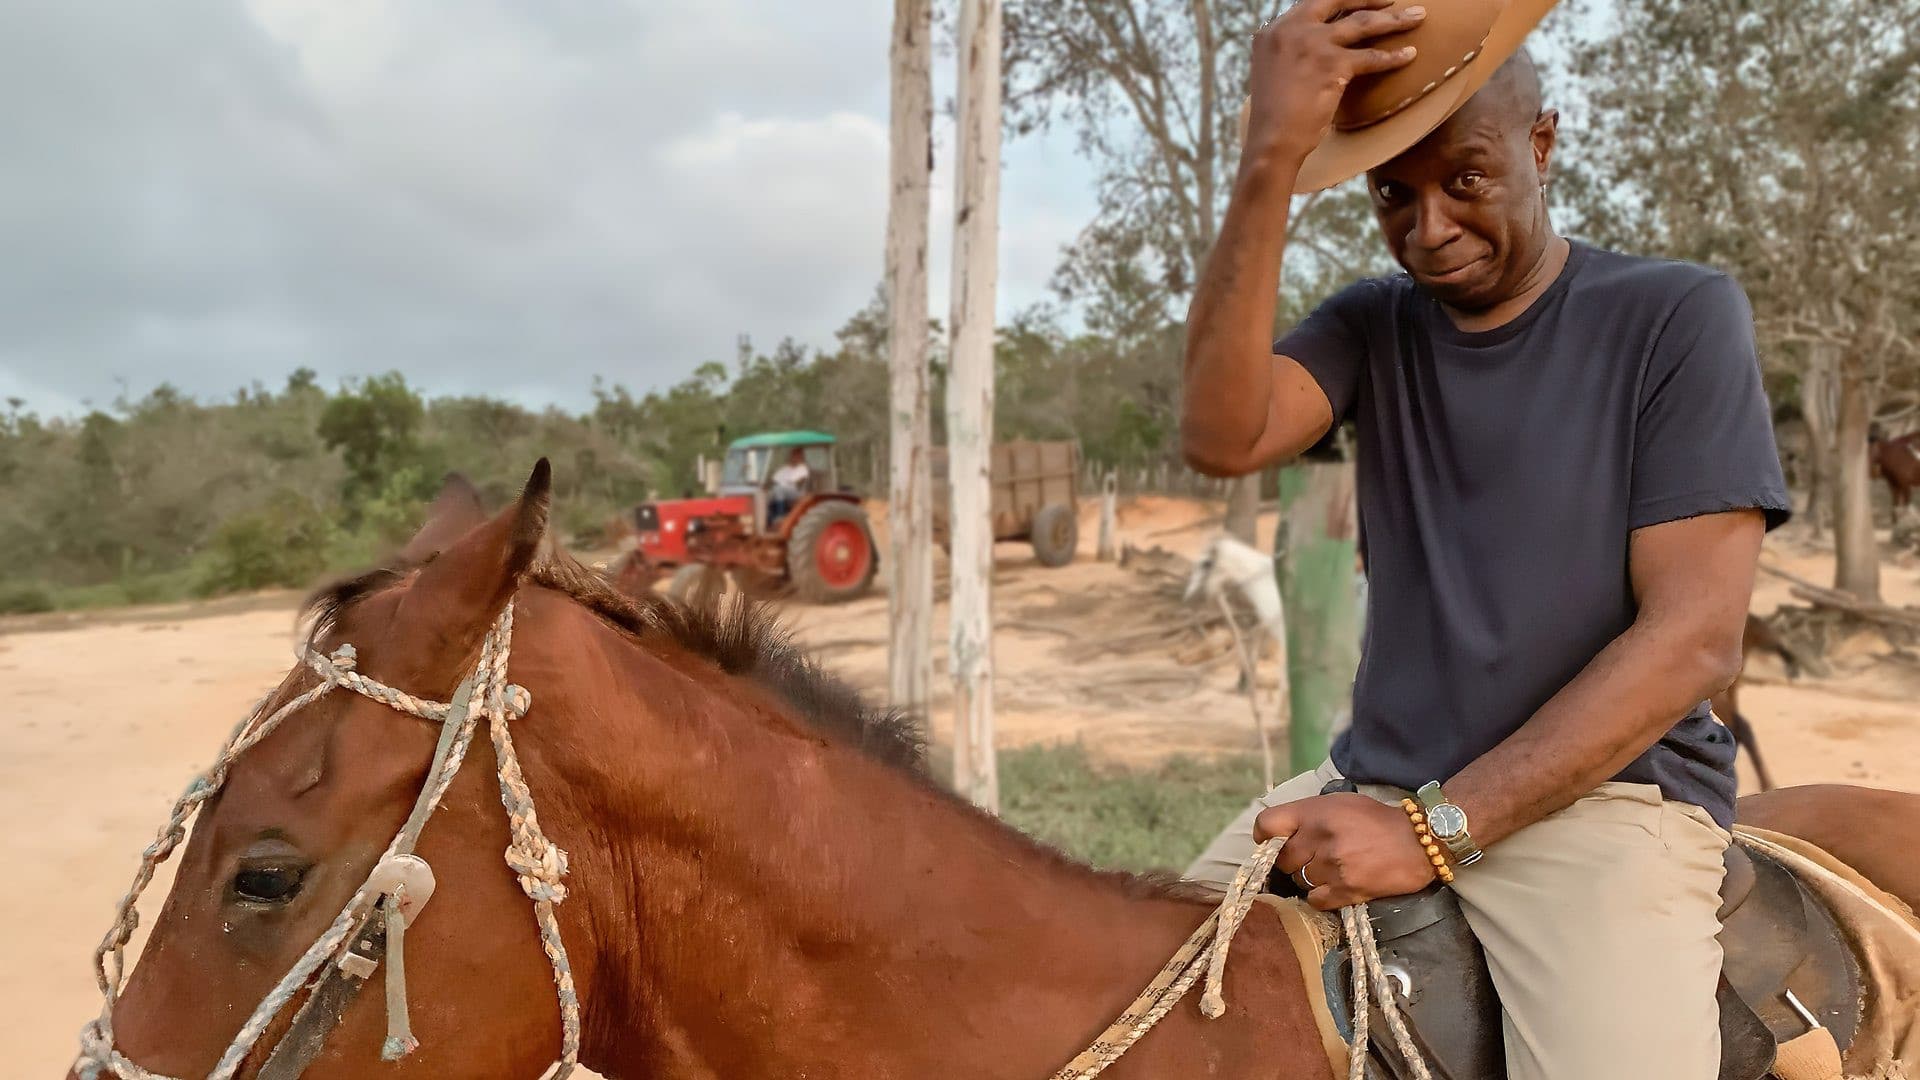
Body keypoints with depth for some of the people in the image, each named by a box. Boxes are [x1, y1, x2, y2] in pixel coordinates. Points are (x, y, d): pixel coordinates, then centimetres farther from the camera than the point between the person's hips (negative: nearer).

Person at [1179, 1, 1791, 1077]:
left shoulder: (1681, 316, -4)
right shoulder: (1370, 326, 6)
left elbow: (1694, 637, -12)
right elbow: (1224, 438, -15)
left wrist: (1437, 829, -18)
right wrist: (1272, 161, -24)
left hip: (1603, 793, -3)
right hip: (1372, 784, 4)